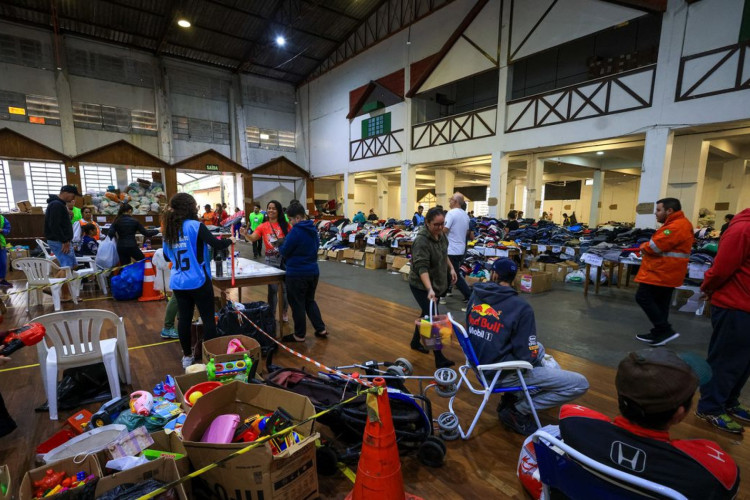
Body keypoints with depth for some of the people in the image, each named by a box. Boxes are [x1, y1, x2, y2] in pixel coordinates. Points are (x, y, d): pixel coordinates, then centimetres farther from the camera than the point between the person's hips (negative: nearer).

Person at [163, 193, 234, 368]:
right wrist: (230, 240, -2)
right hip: (198, 281, -6)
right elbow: (217, 244, -20)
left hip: (178, 282, 6)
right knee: (208, 318, 6)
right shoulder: (196, 226, -12)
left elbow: (166, 257, 18)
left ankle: (187, 356, 24)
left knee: (184, 319, 13)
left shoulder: (169, 230, 7)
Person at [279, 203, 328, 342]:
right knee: (310, 301, 21)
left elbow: (284, 252, -12)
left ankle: (299, 335, 18)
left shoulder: (296, 231, -18)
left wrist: (280, 246, 11)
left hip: (297, 274, -8)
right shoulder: (313, 229, 7)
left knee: (297, 304, 6)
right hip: (313, 271, 8)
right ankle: (321, 329, 22)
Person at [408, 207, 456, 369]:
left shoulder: (441, 235, 0)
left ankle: (415, 342, 38)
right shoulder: (422, 241, -26)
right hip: (422, 286, -8)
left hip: (437, 283, 8)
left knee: (426, 314, 19)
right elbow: (422, 267, -33)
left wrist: (451, 268, 14)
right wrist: (429, 290, -41)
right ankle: (439, 359, 1)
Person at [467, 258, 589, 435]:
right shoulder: (520, 307, -21)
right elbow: (527, 357, -18)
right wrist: (537, 361, 7)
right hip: (501, 374, -7)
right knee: (580, 384, -2)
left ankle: (512, 397, 21)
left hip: (480, 363, 7)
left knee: (538, 347, 31)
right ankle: (517, 410, 2)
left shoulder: (475, 296, -3)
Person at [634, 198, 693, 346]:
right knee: (660, 303, 14)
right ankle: (659, 333, 22)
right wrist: (647, 247, 0)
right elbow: (663, 245, 18)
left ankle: (665, 330, -3)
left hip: (661, 273, -11)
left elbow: (655, 246, -23)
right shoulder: (677, 224, 17)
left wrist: (643, 247, -2)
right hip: (666, 273, 11)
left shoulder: (676, 226, -20)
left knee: (643, 297, -7)